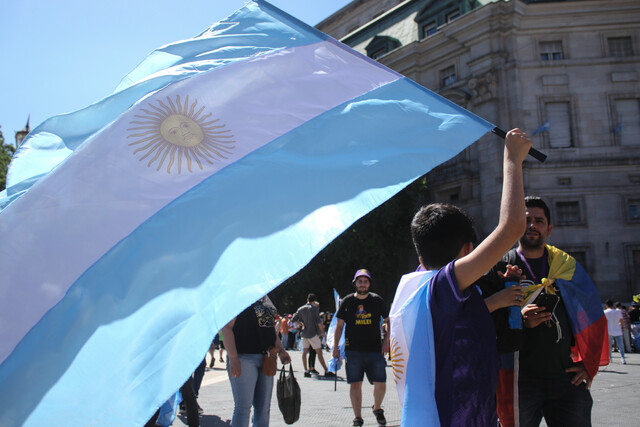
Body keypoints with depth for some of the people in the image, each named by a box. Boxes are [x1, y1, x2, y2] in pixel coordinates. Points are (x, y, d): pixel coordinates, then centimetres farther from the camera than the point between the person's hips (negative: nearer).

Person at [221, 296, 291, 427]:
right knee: (243, 407, -4)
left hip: (266, 359, 7)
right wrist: (233, 358, -21)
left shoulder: (265, 297, 15)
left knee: (264, 408, 11)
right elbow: (226, 327, -15)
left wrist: (281, 350, 11)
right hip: (244, 358, -7)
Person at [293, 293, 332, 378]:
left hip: (304, 333, 4)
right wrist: (323, 332, -2)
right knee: (319, 352, -2)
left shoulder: (301, 309, 6)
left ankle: (306, 371, 4)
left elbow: (294, 320, 8)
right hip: (313, 333, -4)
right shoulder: (314, 308, -7)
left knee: (304, 352, 10)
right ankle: (326, 371, 0)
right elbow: (319, 322, -10)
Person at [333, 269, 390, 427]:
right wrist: (335, 346, 3)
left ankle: (377, 409, 27)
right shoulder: (347, 301, 5)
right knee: (355, 384, 0)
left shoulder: (377, 300, 5)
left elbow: (389, 320, 13)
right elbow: (339, 325, 9)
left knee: (380, 385, -1)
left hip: (375, 349, 0)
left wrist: (386, 340, 2)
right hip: (353, 350, 0)